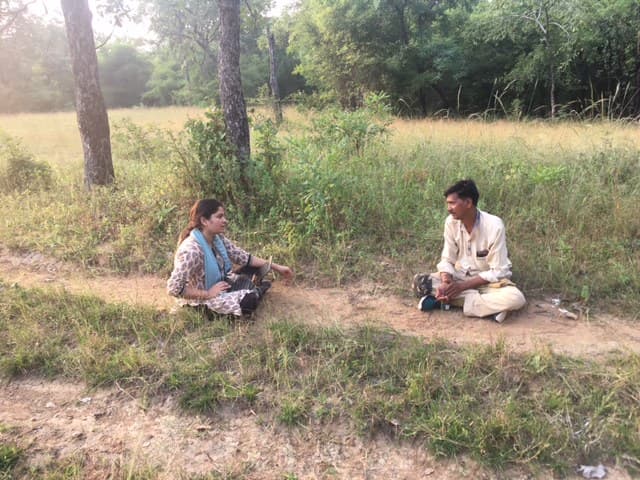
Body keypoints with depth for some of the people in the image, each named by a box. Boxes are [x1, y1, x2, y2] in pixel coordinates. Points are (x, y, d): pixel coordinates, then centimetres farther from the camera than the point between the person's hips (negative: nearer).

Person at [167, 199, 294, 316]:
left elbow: (244, 257, -1)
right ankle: (255, 290, 5)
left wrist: (276, 267, -2)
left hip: (221, 283, 8)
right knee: (249, 301, -24)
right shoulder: (192, 250, -32)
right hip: (203, 300, -8)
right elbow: (173, 288, -33)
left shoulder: (218, 238, -6)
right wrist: (208, 293, -26)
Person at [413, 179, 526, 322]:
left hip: (488, 280, -4)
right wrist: (446, 283, -26)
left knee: (515, 298, -34)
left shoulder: (494, 226, -22)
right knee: (419, 281, -20)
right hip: (460, 276, 4)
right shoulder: (451, 222, -10)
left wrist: (462, 286, -25)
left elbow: (497, 272, -19)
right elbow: (447, 260, -5)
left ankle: (449, 300, -24)